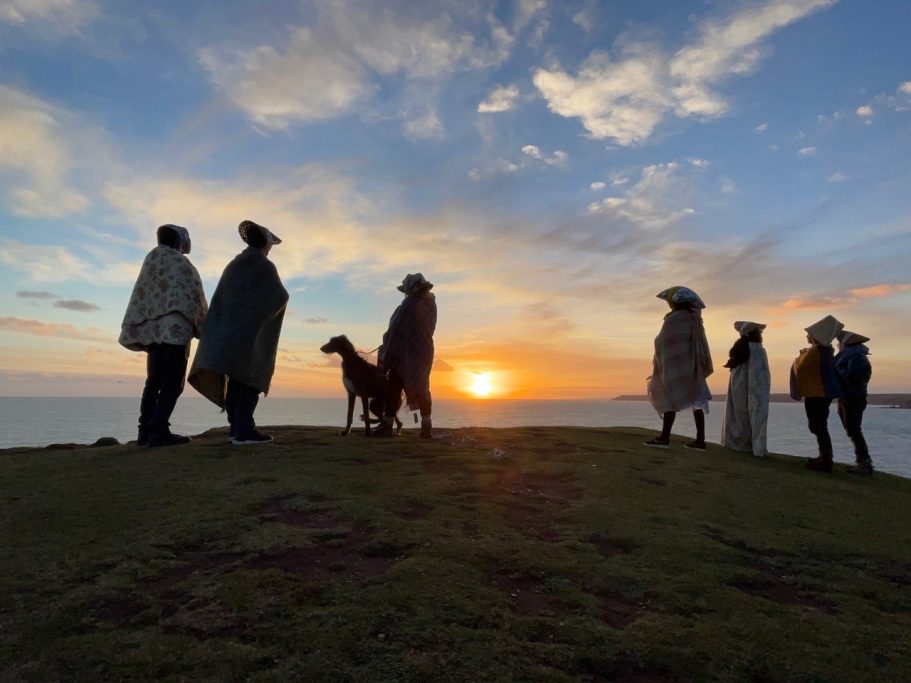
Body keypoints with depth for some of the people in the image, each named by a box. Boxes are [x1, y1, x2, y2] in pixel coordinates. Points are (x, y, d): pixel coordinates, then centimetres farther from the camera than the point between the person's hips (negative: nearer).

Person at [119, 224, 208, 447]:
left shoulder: (151, 261, 17)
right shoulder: (181, 264, -2)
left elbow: (141, 298, 14)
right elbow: (195, 299, -2)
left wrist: (138, 331, 16)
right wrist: (205, 329, 10)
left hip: (153, 330, 7)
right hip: (174, 329, -7)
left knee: (154, 382, 10)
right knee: (172, 383, -8)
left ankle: (145, 431, 9)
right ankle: (159, 431, -15)